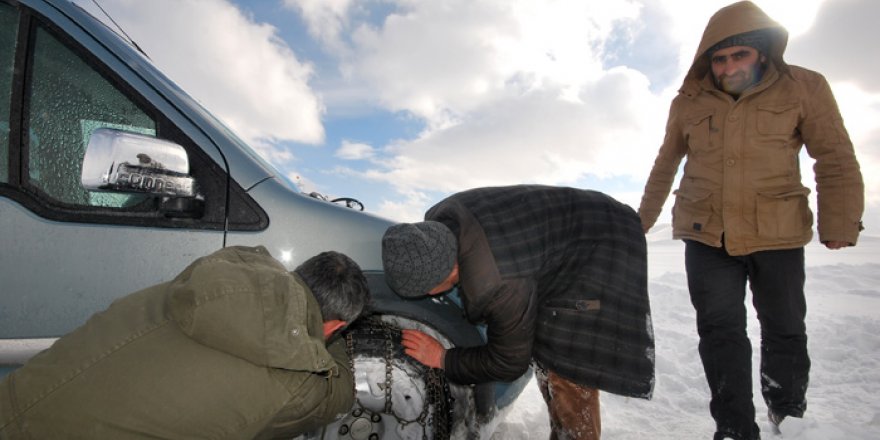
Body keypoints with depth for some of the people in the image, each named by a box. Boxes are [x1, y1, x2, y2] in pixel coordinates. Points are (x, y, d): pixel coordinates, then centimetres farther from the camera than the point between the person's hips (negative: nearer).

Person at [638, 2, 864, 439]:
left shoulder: (804, 88, -3)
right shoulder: (689, 103, 2)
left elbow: (835, 160, 0)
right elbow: (665, 165, 14)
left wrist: (840, 223, -7)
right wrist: (644, 218, 19)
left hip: (777, 235, 0)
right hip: (706, 236, 1)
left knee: (785, 330, 12)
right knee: (720, 330, -1)